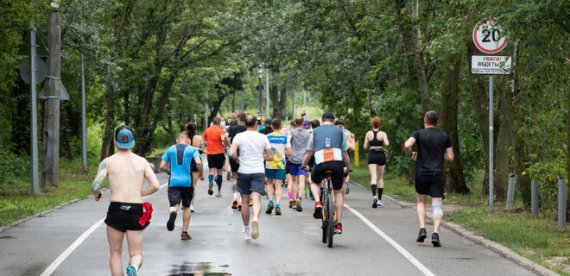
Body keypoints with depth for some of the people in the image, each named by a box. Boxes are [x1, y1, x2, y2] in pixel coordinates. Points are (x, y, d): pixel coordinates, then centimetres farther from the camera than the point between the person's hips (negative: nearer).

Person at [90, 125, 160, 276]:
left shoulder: (108, 161, 2)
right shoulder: (142, 161, 7)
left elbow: (95, 187, -9)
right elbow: (156, 185, -3)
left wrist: (97, 194, 15)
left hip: (116, 210, -1)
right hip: (136, 211, 1)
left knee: (115, 254, 16)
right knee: (136, 254, 7)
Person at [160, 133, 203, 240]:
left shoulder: (170, 150, 11)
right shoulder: (192, 149, 5)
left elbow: (162, 166, 7)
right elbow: (198, 162, -12)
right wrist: (201, 174, 4)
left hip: (173, 181, 0)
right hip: (187, 182, 0)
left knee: (174, 205, -6)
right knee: (186, 207, 15)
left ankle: (173, 213, -44)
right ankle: (184, 232, 16)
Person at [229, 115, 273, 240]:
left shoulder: (239, 137, -4)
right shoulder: (263, 137, 1)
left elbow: (232, 153, -17)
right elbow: (270, 157, 6)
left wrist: (237, 158, 3)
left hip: (243, 172, 0)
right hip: (258, 172, 0)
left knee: (245, 201, 13)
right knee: (256, 199, -10)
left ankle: (246, 229, 22)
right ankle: (256, 218, -40)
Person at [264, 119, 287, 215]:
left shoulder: (268, 137, -4)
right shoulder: (285, 137, 0)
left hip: (270, 164, -1)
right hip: (281, 164, 1)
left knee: (269, 183, 17)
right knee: (278, 186, 3)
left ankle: (270, 201, -2)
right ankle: (277, 205, -13)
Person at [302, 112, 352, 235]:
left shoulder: (315, 131, 18)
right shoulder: (339, 131, 19)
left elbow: (309, 152, 23)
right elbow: (345, 153, 22)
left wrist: (303, 166, 37)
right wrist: (349, 168, 36)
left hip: (321, 163, 0)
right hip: (337, 163, 0)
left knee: (314, 183, 30)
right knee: (338, 192, 17)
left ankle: (318, 203, 2)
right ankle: (338, 224, 12)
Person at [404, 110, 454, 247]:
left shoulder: (419, 134, 0)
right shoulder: (444, 136, 7)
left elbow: (407, 145, -18)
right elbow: (450, 157, 6)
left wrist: (411, 154, 2)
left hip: (422, 173, 0)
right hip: (438, 174, 1)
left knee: (421, 202, 18)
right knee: (437, 205, -1)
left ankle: (422, 229, 3)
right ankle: (435, 233, -16)